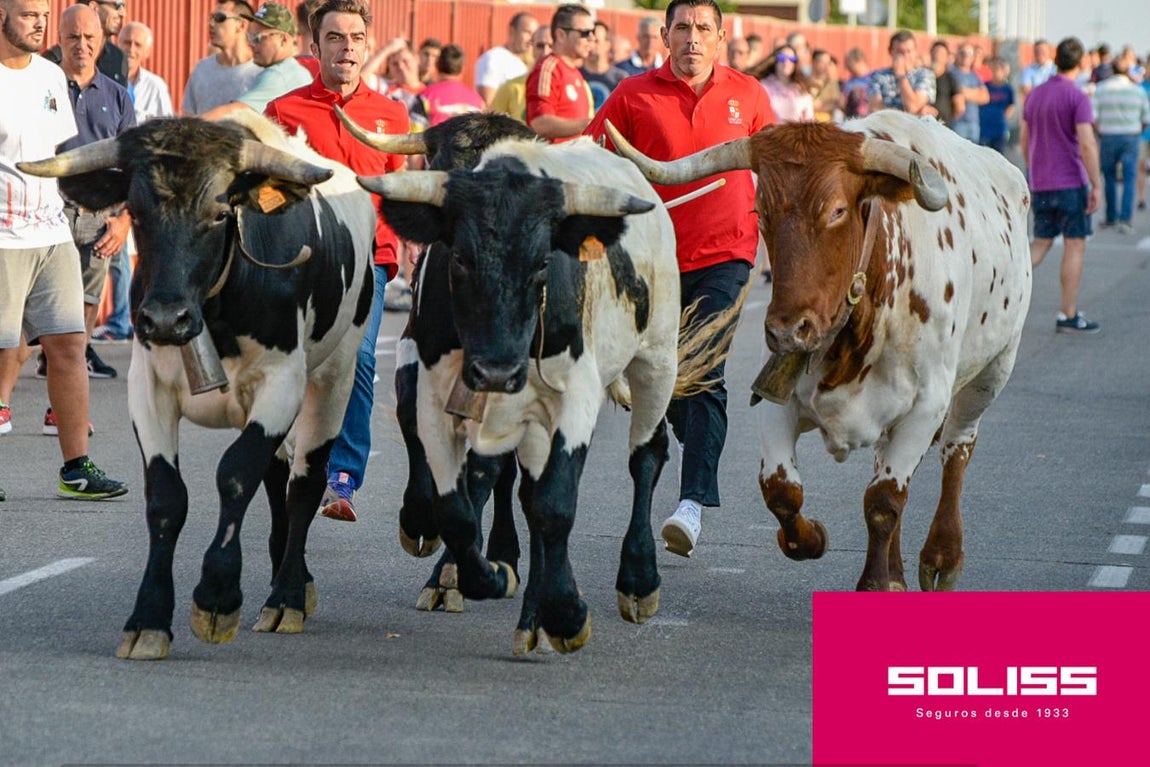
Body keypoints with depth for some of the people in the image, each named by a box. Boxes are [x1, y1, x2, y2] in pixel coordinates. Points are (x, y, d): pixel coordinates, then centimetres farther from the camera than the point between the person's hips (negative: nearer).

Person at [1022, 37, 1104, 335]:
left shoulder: (1034, 95, 9)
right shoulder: (1077, 98, -12)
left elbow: (1025, 140, 15)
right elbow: (1087, 144, -18)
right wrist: (1096, 186, -15)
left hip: (1039, 184, 6)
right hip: (1070, 182, -6)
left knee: (1041, 242, 15)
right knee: (1075, 245, 1)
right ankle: (1068, 316, 2)